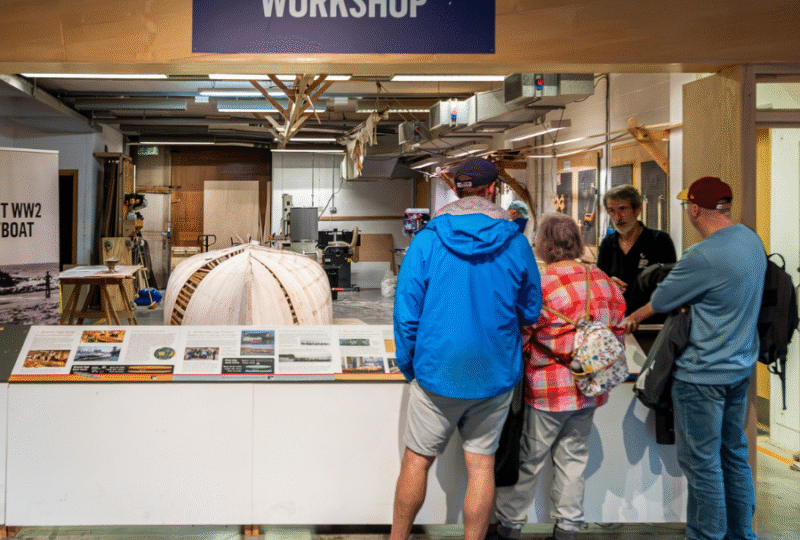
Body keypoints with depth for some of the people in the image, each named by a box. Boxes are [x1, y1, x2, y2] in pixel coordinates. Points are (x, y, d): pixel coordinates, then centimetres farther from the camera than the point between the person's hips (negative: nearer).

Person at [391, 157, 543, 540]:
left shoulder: (426, 241, -9)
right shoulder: (515, 243, -4)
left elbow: (406, 312, -8)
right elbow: (531, 312, 7)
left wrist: (408, 365, 5)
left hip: (437, 370, -1)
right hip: (495, 375, 1)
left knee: (417, 460, 12)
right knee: (481, 465, 9)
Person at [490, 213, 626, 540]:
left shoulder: (539, 284, -16)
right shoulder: (604, 281, 2)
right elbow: (619, 332, 10)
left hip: (546, 391, -5)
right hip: (589, 390, 5)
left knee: (526, 460, 7)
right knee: (573, 457, 15)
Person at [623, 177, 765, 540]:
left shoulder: (703, 257, -24)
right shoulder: (750, 239, 3)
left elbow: (660, 301, -11)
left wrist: (634, 317, 9)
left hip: (704, 375, -9)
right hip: (742, 366, 9)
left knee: (701, 461, 3)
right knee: (734, 453, 18)